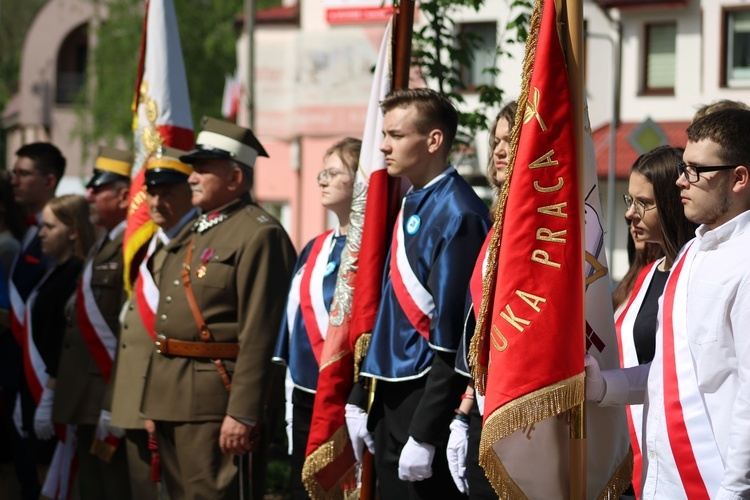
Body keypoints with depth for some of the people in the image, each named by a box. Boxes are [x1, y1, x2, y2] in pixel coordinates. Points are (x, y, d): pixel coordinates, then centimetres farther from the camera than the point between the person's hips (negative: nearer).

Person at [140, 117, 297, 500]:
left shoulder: (259, 235, -11)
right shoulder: (194, 234, 19)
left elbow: (260, 334, -18)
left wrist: (243, 412, -23)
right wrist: (153, 407, 18)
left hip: (214, 401, -9)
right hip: (171, 400, 9)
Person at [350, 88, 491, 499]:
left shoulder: (457, 215, -15)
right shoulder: (410, 206, 12)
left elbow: (452, 338, -18)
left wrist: (423, 435, -20)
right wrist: (360, 400, 15)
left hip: (428, 401, -9)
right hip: (391, 401, 9)